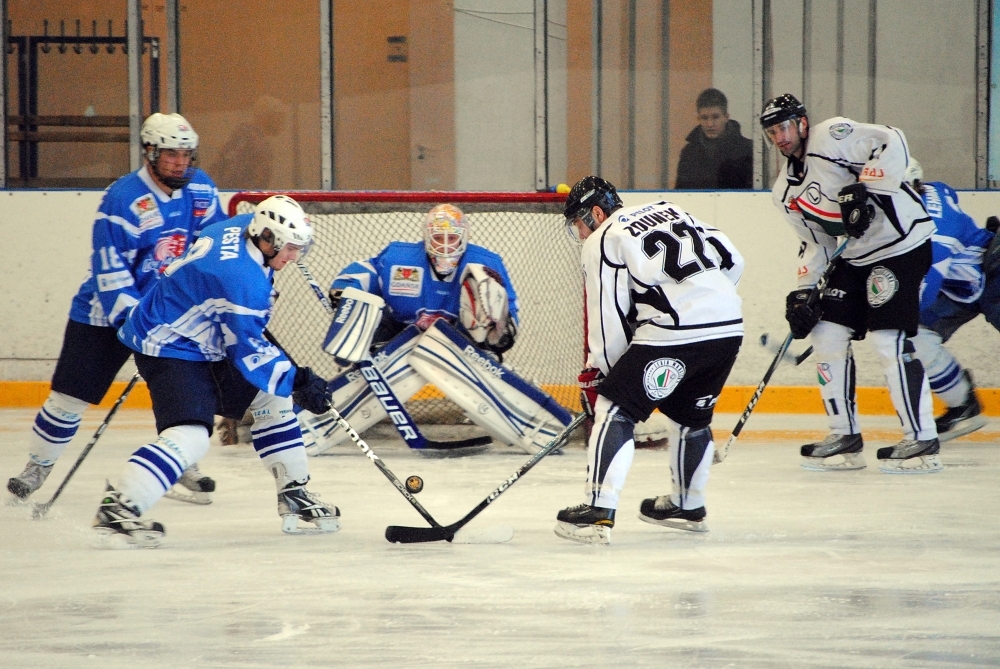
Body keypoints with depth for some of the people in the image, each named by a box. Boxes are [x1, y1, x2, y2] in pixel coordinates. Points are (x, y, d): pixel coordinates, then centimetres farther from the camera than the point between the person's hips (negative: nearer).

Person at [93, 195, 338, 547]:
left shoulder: (244, 227, -2)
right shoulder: (242, 278, -30)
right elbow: (249, 350, -26)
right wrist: (295, 381, -22)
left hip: (204, 342, 11)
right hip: (169, 349, -11)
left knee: (271, 398, 18)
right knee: (190, 435, -29)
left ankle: (294, 495, 27)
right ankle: (116, 509, -32)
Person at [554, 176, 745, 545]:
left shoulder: (602, 242, 4)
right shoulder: (668, 210, 24)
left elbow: (609, 316, -1)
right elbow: (731, 260, 21)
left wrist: (597, 373, 9)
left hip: (674, 334, -7)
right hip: (729, 326, 7)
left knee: (615, 408, 1)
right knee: (691, 415, 26)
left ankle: (599, 511, -8)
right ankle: (689, 505, 38)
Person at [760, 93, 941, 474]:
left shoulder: (831, 137, -14)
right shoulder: (786, 192, 10)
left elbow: (892, 145, -25)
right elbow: (816, 243, 14)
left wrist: (863, 190, -31)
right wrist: (803, 292, 1)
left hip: (901, 245, -9)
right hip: (853, 256, 9)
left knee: (889, 340, -14)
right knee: (827, 334, 2)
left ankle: (922, 440, -7)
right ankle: (845, 437, 12)